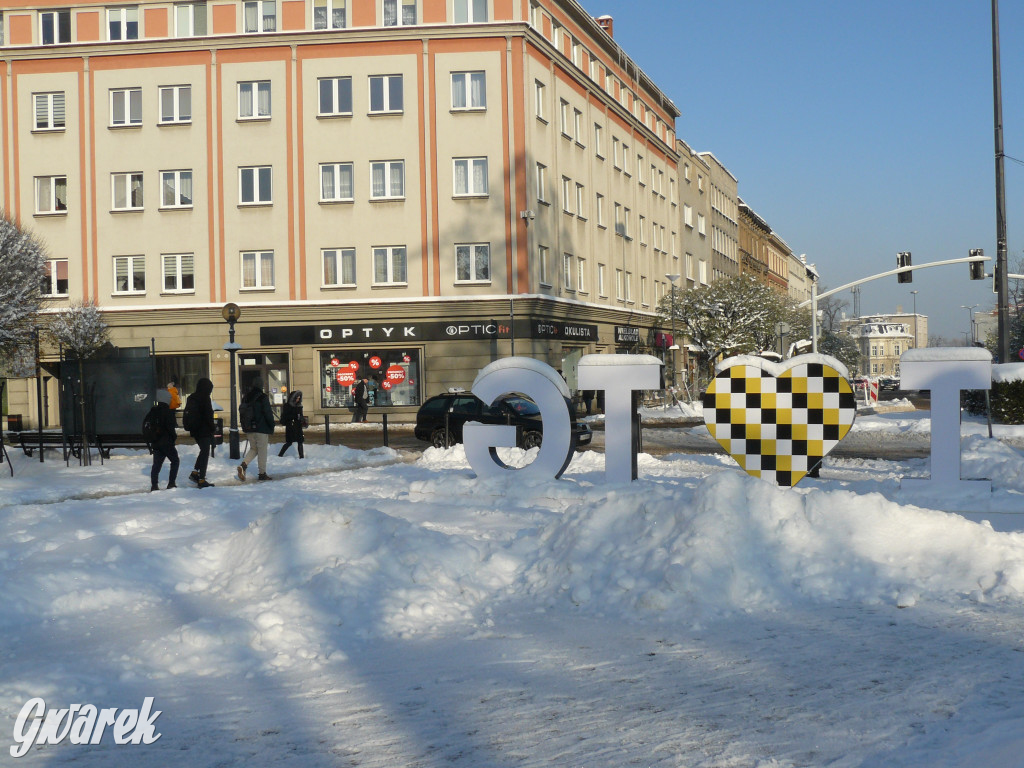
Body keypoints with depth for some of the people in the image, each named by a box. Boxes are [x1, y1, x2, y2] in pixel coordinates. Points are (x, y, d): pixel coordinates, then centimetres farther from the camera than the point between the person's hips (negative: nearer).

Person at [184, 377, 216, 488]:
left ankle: (195, 472, 15)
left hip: (194, 431, 8)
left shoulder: (191, 398, 10)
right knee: (205, 453, -2)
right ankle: (201, 480, -4)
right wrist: (213, 428, -3)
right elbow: (208, 416, -16)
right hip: (204, 431, -8)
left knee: (203, 451, 22)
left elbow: (186, 415, 15)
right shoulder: (205, 398, -15)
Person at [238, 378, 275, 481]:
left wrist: (245, 428, 21)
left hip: (249, 429, 6)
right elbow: (268, 413, -12)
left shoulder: (245, 398, 10)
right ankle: (262, 473, 4)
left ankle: (243, 464, -7)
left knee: (253, 448, 16)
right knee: (262, 450, 2)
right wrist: (271, 427, -2)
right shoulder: (262, 397, -10)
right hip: (261, 429, -6)